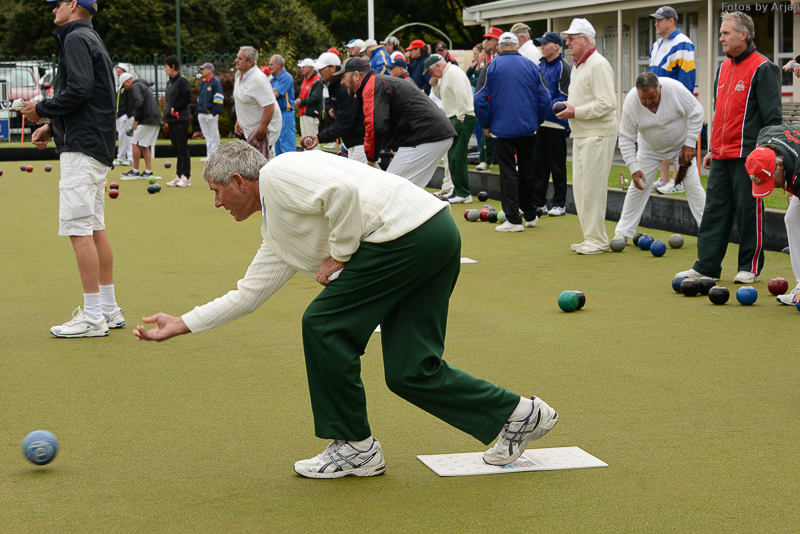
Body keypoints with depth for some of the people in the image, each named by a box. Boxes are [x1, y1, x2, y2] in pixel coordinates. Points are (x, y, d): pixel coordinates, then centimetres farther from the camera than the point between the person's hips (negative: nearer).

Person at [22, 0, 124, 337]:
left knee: (78, 228, -12)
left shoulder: (76, 38, -9)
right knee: (94, 228, 13)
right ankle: (109, 309, 17)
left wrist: (41, 110, -9)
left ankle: (93, 317, -13)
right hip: (96, 146, 11)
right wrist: (51, 126, 17)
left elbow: (79, 90, -21)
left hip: (82, 148, -11)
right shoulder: (91, 39, 22)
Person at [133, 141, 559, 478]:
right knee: (409, 373, 7)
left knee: (325, 325, -3)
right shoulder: (275, 232, 25)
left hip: (408, 229, -10)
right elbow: (249, 293, 30)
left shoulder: (278, 174, -4)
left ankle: (355, 448, 6)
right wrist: (181, 324, 32)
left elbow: (342, 191, -19)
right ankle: (518, 414, 16)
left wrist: (339, 255, -7)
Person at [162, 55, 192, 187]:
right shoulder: (170, 82, 15)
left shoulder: (182, 80, -10)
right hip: (172, 120, 9)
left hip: (181, 120, -9)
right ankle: (179, 175, 14)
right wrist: (166, 117, 14)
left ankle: (186, 177, -3)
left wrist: (174, 109, -15)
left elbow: (187, 99, -16)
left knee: (182, 148, -6)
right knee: (176, 148, 10)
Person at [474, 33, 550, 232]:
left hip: (503, 128, -3)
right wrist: (536, 121, 15)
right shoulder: (531, 66, 2)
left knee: (508, 172, -1)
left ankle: (514, 219, -5)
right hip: (528, 128, 3)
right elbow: (544, 98, 3)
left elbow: (480, 99, -8)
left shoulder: (492, 66, -6)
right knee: (527, 170, 14)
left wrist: (485, 124, 4)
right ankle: (530, 215, 23)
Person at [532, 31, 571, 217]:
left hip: (556, 123, -7)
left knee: (557, 165, 0)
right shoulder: (540, 65, 15)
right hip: (539, 122, 7)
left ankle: (560, 204, 6)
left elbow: (565, 96, -13)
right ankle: (538, 202, 15)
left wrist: (547, 106, -21)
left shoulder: (563, 67, -8)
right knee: (539, 163, 9)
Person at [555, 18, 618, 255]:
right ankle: (590, 237, 19)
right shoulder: (578, 65, 18)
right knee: (580, 186, 12)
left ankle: (597, 240, -2)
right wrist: (567, 108, 8)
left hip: (597, 135, -10)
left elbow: (607, 103, -22)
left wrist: (576, 112, -19)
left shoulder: (598, 65, -14)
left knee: (593, 187, -8)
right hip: (581, 135, 10)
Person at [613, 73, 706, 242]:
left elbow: (696, 112, -18)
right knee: (638, 187, -2)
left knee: (693, 184, -7)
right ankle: (623, 232, 8)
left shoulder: (674, 88, -31)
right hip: (650, 149, 1)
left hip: (681, 144, -1)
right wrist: (634, 169, -23)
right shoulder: (631, 103, -26)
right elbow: (626, 139, -17)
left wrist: (690, 144, -18)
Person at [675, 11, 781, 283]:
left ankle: (750, 266, 11)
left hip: (748, 155, -7)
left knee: (748, 209, 1)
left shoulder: (763, 69, -8)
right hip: (721, 155, 7)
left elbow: (772, 116, -10)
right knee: (715, 208, 6)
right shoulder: (723, 68, 16)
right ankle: (706, 266, 9)